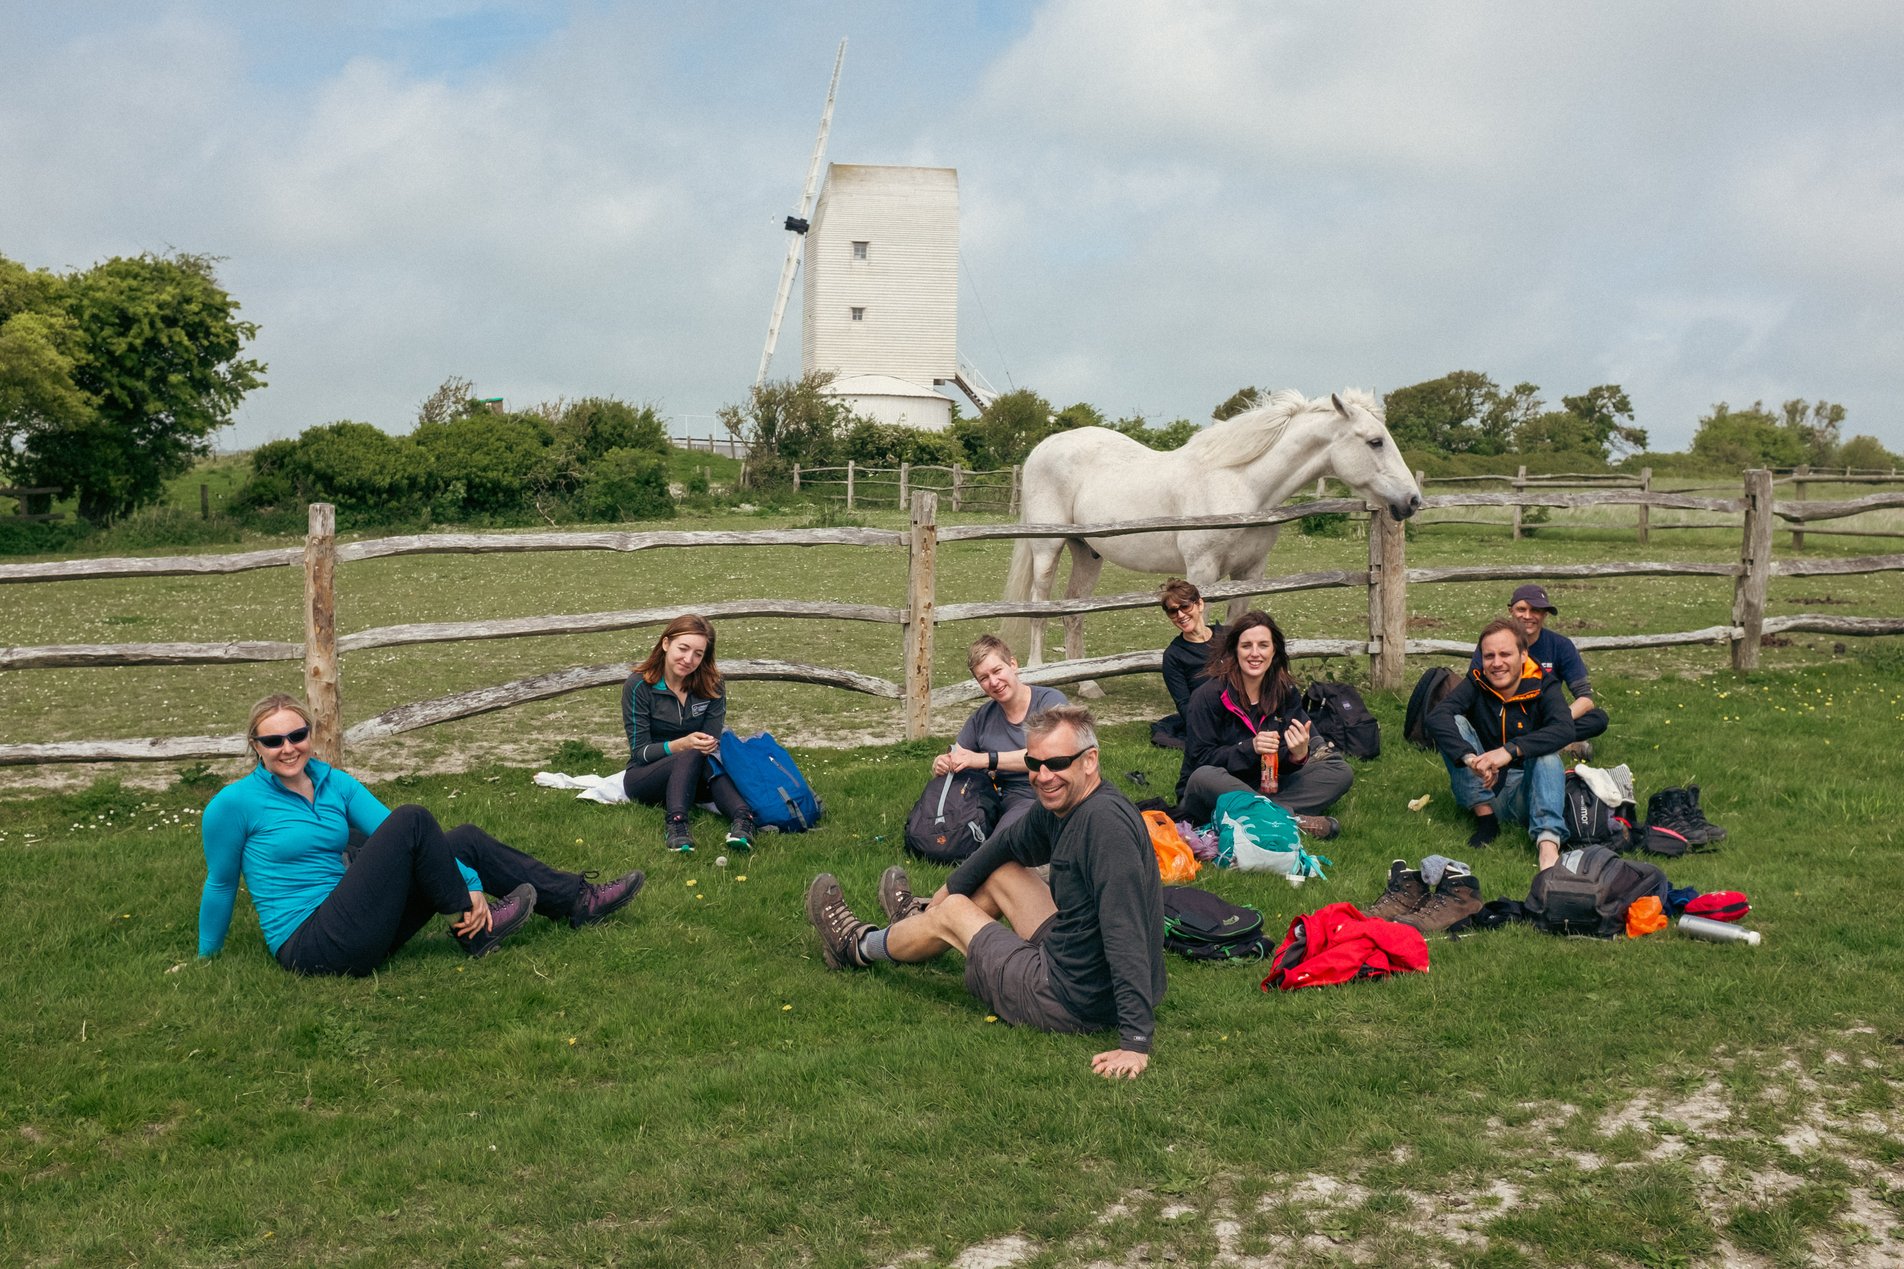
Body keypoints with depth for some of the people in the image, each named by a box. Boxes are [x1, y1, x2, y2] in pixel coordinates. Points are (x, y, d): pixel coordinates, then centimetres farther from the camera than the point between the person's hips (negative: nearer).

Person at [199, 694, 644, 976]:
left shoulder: (335, 784, 9)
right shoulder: (235, 804, -8)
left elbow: (392, 837, 4)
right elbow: (220, 883, 3)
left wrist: (470, 883, -5)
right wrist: (206, 957, 12)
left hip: (353, 929, 7)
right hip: (311, 948, -7)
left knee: (466, 841, 1)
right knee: (412, 820, -20)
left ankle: (577, 900, 9)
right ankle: (475, 929, -8)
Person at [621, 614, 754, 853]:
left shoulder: (711, 685, -2)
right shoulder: (639, 686, -11)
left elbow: (713, 742, -2)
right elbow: (640, 751, -13)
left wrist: (709, 745, -26)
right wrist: (681, 745, -30)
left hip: (694, 778, 2)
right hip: (644, 777, -2)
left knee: (707, 757, -35)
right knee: (692, 755, -35)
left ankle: (742, 818, -58)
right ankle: (677, 823, -56)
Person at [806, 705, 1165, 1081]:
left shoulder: (1106, 823, -28)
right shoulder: (1057, 804, 1)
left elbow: (1127, 934, -33)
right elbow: (1005, 845, 20)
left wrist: (1135, 1041, -34)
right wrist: (941, 897, 22)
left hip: (1076, 1002, -8)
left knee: (952, 913, 9)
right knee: (1001, 870, 21)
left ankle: (857, 948, 39)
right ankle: (919, 918, 53)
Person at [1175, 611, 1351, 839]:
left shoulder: (1287, 692, 1)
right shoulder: (1208, 696, -13)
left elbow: (1280, 761, -2)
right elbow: (1200, 759, -16)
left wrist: (1298, 756, -26)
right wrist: (1250, 748, -28)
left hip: (1266, 789, 5)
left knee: (1341, 772, -8)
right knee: (1204, 778, -38)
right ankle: (1293, 820, -31)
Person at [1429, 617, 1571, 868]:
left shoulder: (1542, 686, -7)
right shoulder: (1476, 684, -4)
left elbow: (1564, 730, -28)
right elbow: (1436, 716, -23)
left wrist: (1511, 750, -42)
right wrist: (1469, 757, -41)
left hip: (1523, 788, -1)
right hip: (1479, 789, 1)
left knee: (1547, 756, -30)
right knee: (1454, 723, -17)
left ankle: (1548, 844, -49)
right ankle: (1485, 817, -20)